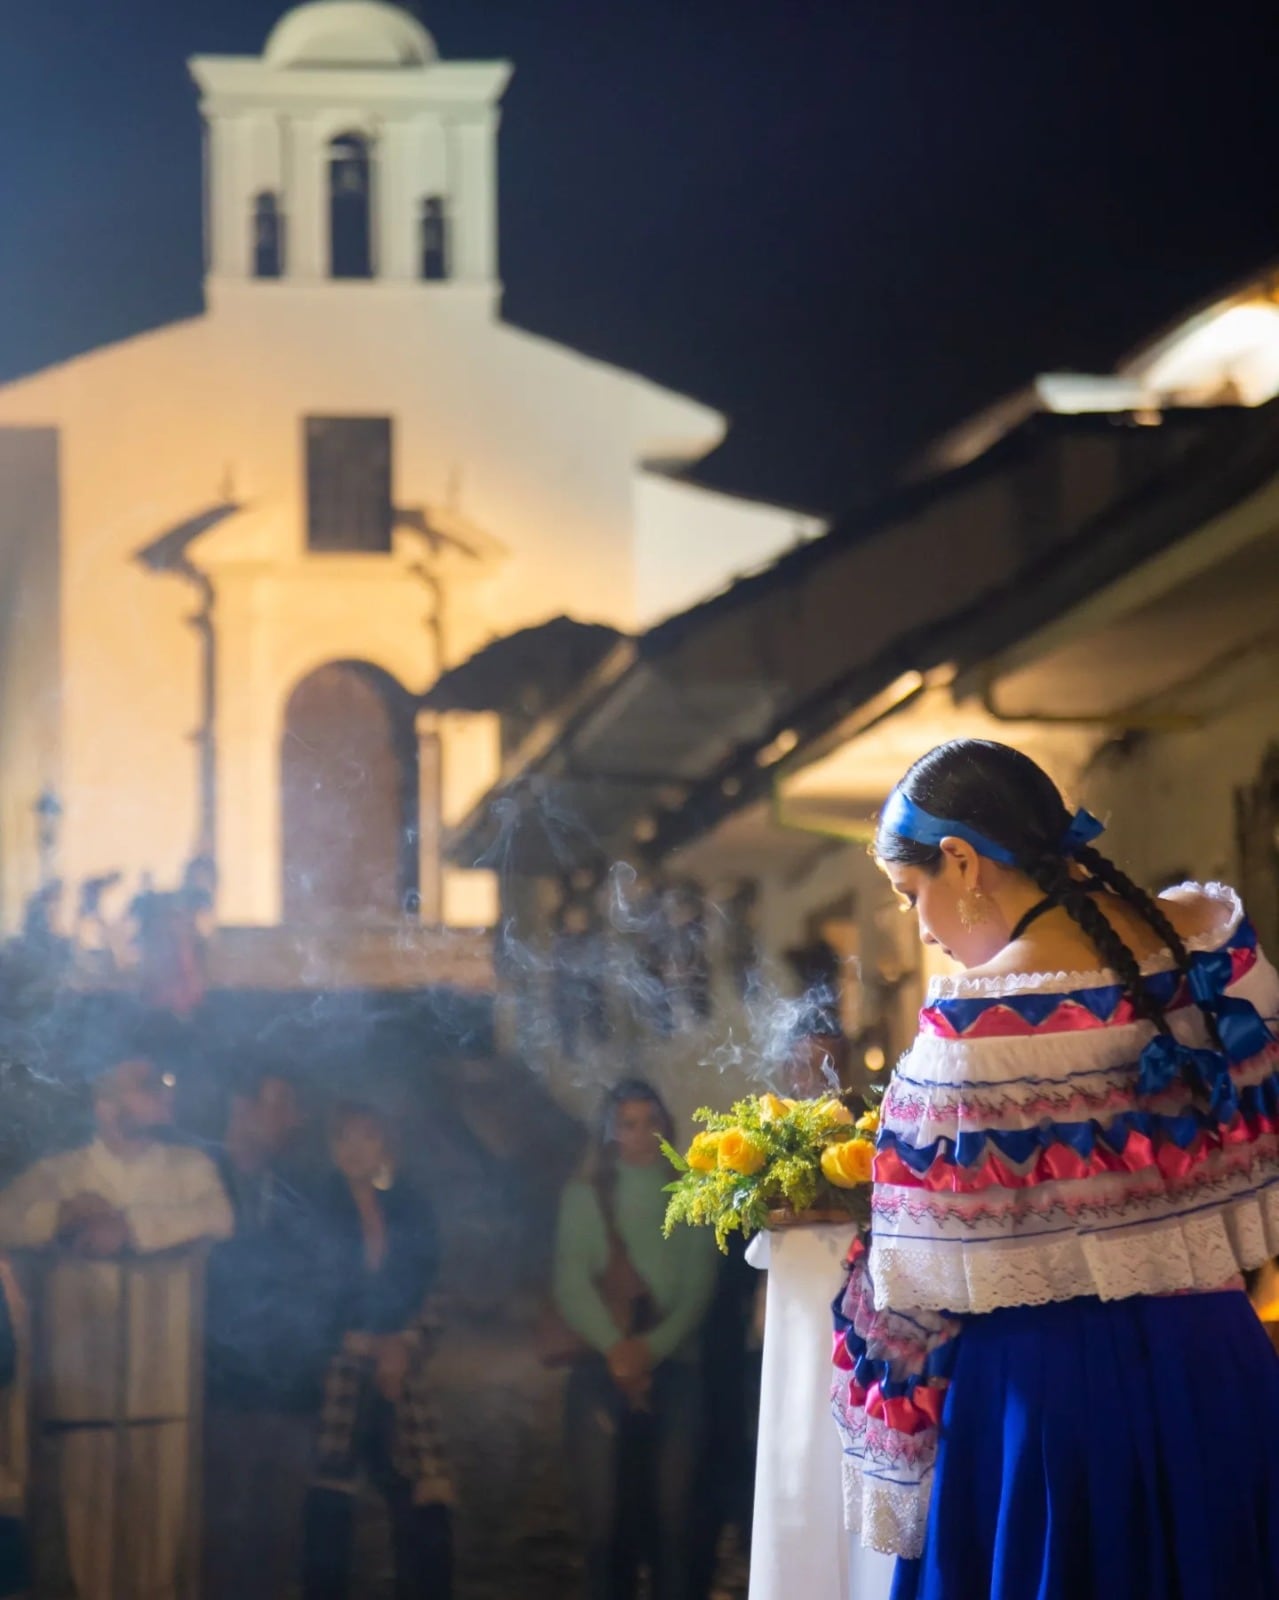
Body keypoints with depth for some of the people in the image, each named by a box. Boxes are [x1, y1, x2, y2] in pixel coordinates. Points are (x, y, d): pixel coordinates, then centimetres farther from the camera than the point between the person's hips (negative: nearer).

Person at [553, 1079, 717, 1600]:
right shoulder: (584, 1196, 9)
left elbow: (699, 1285, 1)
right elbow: (571, 1283, -1)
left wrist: (652, 1346, -14)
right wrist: (615, 1348, -15)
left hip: (673, 1368, 1)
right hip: (603, 1370, -1)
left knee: (672, 1510, -4)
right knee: (606, 1510, -6)